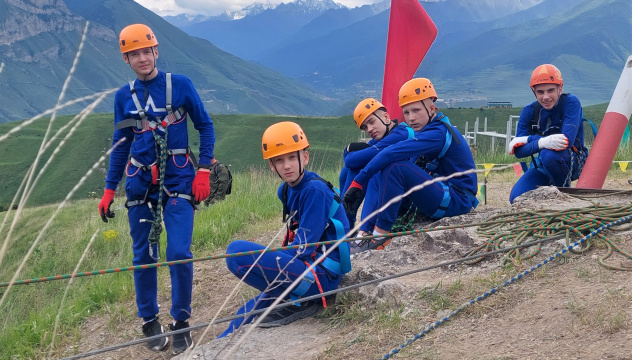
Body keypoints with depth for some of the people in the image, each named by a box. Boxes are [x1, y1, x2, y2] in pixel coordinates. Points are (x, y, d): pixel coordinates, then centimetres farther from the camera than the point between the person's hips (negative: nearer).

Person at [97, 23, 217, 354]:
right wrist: (109, 190, 11)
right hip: (140, 183, 3)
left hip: (178, 181, -3)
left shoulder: (180, 85, -2)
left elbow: (205, 126, 4)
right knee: (143, 256, 6)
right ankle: (150, 323, 21)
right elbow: (121, 145, 14)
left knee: (179, 253, -11)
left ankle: (181, 323, 6)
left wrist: (203, 171, -5)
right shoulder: (124, 96, 7)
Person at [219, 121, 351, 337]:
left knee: (237, 251, -20)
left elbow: (304, 247, -18)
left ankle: (298, 301, -11)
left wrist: (263, 260, -9)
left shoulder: (315, 191, -16)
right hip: (305, 265, 9)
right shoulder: (286, 191, 10)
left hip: (322, 274, -9)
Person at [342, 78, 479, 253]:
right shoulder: (428, 130, 13)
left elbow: (392, 153, -30)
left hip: (457, 201, -10)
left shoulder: (437, 133, -18)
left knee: (395, 168, -24)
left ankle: (381, 234, -20)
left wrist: (358, 182, -27)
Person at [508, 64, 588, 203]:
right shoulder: (529, 111, -6)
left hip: (573, 161, -4)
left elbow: (567, 141, -29)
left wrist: (529, 139, -23)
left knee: (548, 154, -37)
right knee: (517, 199, -19)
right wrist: (541, 142, -36)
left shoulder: (571, 103, -16)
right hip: (542, 165, 4)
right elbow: (519, 151, -14)